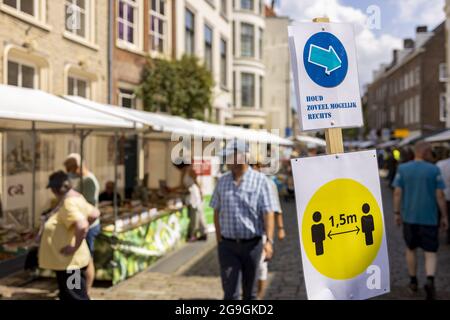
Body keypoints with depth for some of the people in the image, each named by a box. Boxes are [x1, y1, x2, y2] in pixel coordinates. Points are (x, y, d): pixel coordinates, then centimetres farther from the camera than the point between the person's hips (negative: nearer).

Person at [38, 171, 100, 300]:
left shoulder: (68, 204, -23)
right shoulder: (71, 200, 8)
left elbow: (82, 226, -39)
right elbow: (95, 213, 17)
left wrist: (75, 247, -26)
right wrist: (77, 231, 15)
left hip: (69, 262, -10)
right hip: (64, 261, 10)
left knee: (76, 297, -1)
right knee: (67, 296, 22)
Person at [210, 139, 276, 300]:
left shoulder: (260, 180, -7)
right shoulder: (222, 181, 3)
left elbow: (268, 213, -11)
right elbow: (217, 212, 10)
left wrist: (269, 241, -20)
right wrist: (219, 240, 8)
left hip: (252, 244, -1)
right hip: (227, 245, 2)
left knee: (249, 290, 13)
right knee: (230, 291, -3)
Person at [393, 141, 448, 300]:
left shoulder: (402, 169, -2)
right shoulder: (434, 170, -7)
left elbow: (397, 193, -3)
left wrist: (397, 213, 6)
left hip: (409, 216, 2)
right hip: (429, 217, -2)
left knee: (411, 249, 19)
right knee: (430, 252, 5)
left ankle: (413, 281, 27)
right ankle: (430, 281, -17)